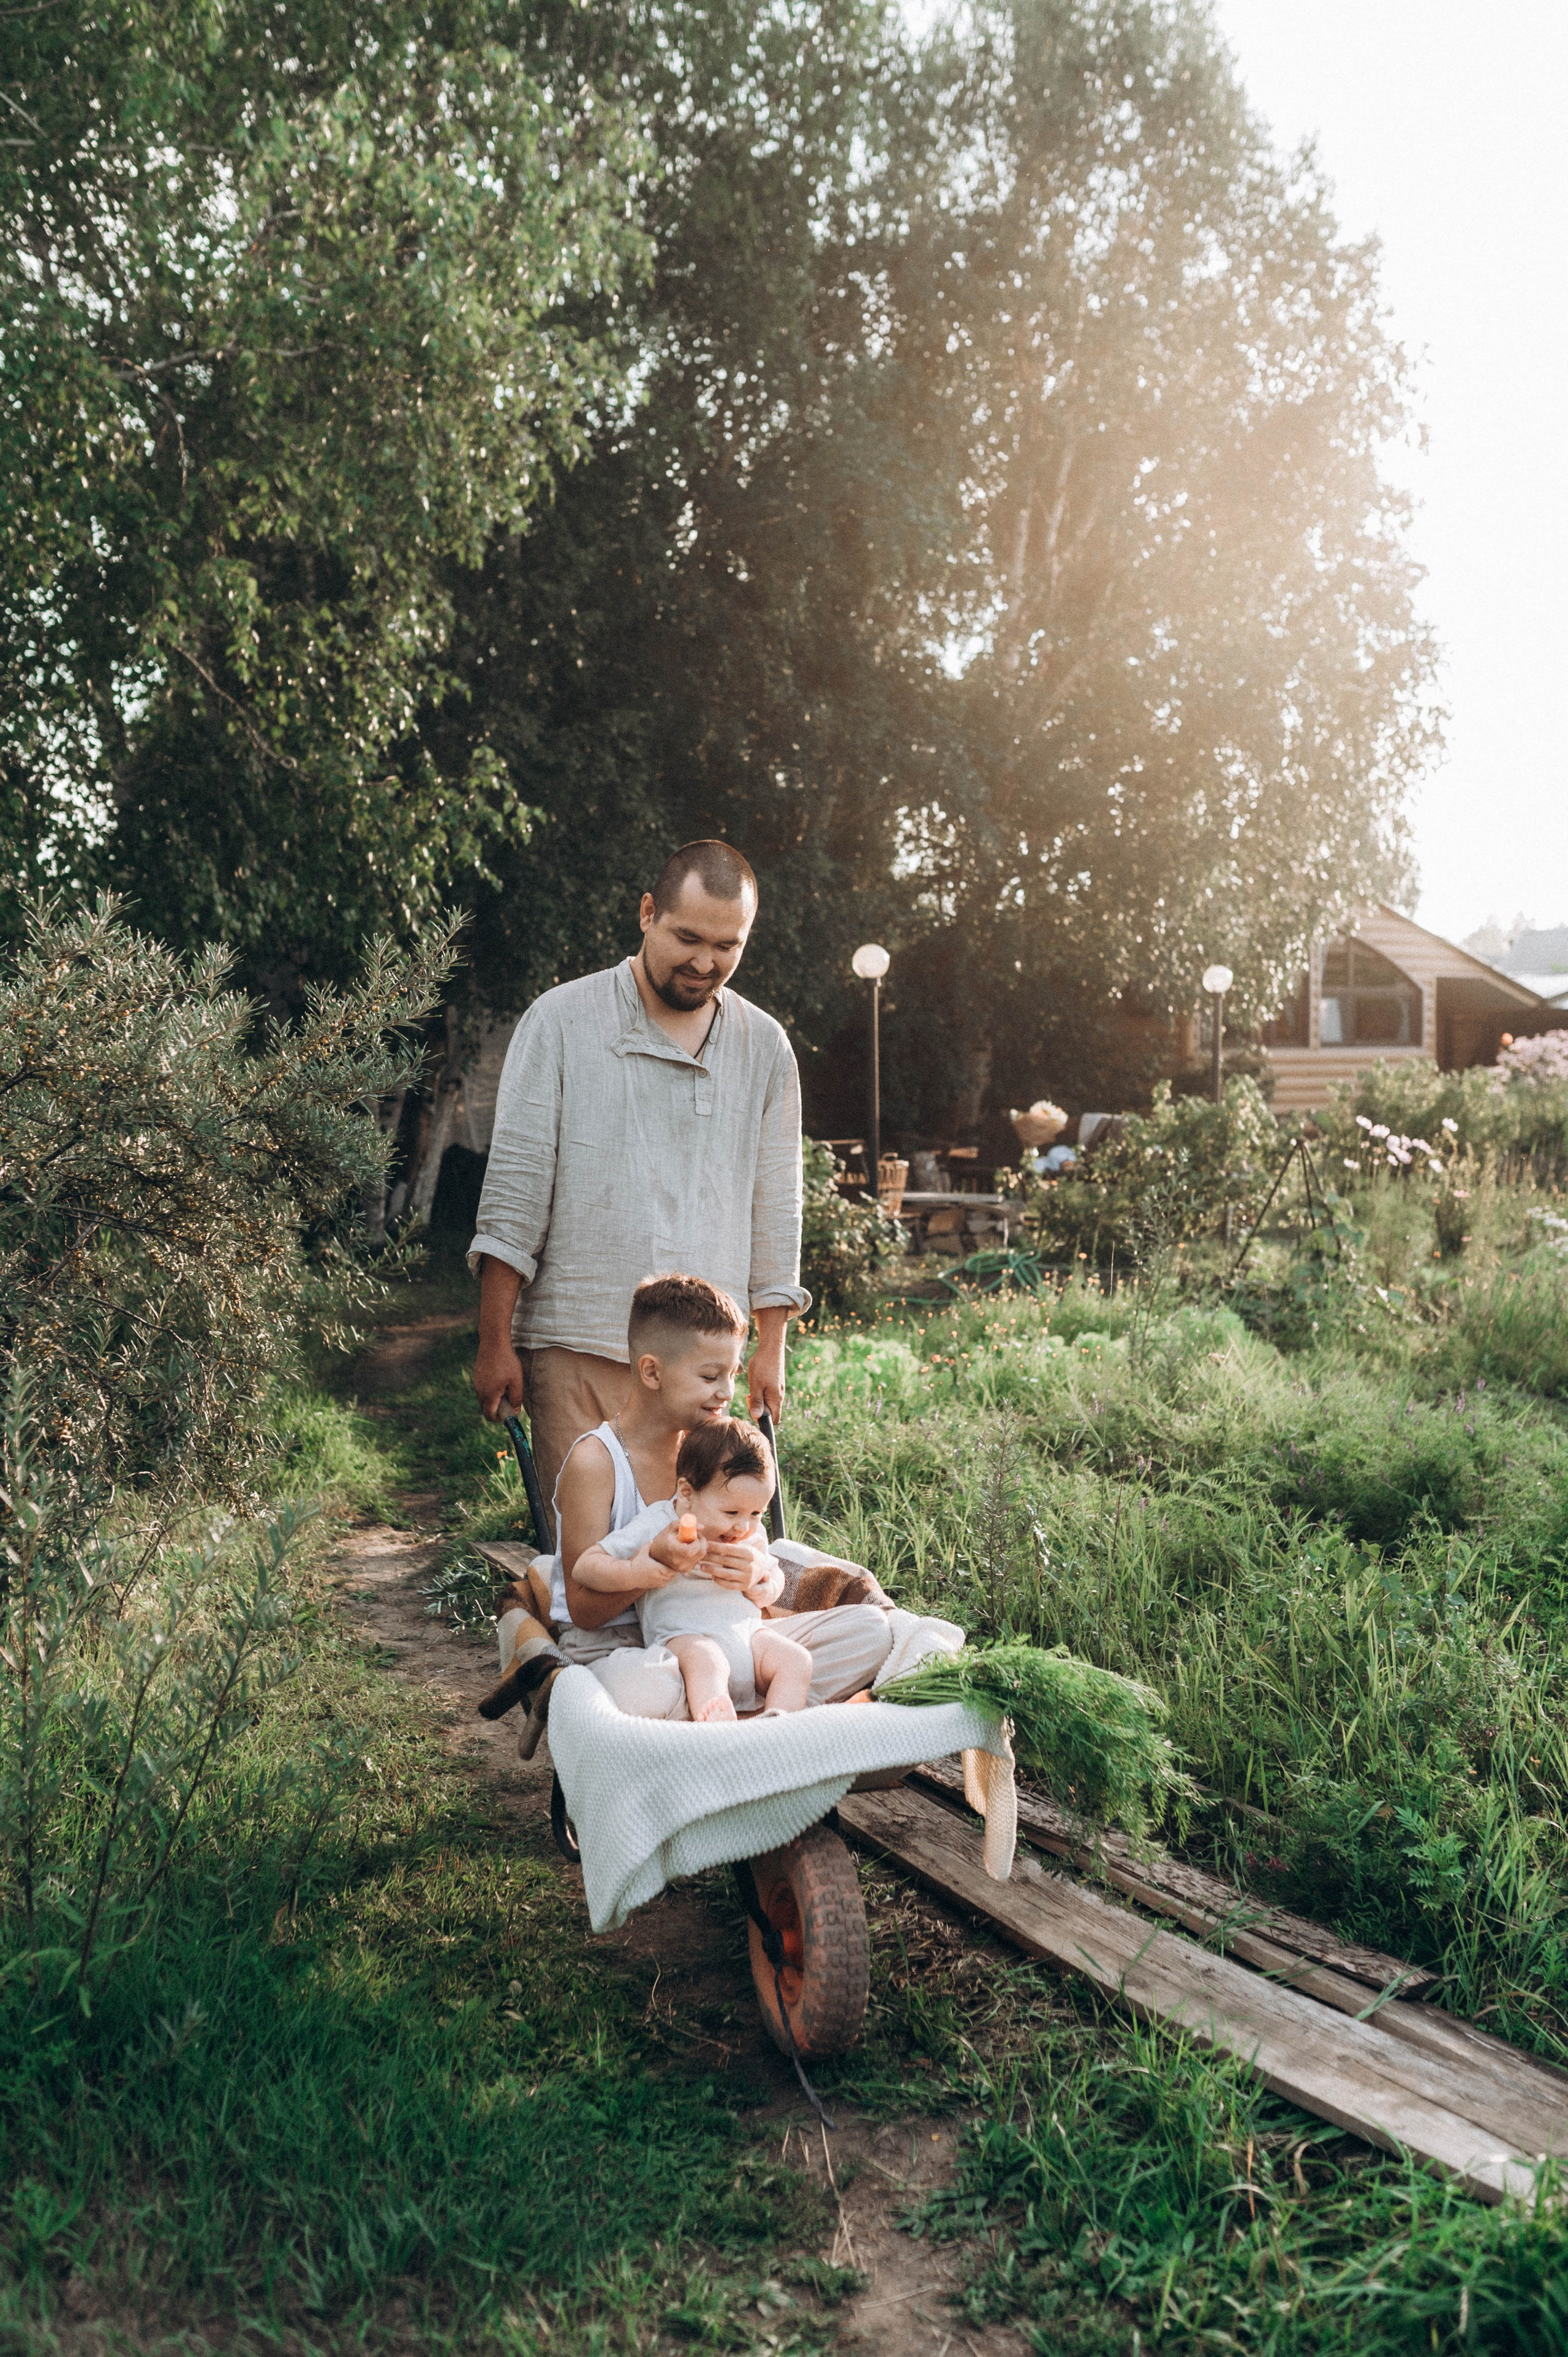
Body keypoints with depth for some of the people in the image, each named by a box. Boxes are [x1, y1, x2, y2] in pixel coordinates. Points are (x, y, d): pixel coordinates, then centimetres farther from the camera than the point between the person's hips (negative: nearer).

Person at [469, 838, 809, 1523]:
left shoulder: (765, 1047, 9)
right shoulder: (560, 1021, 0)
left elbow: (775, 1203, 14)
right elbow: (514, 1189, -2)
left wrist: (771, 1347, 13)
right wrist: (495, 1343, -5)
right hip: (576, 1345, -3)